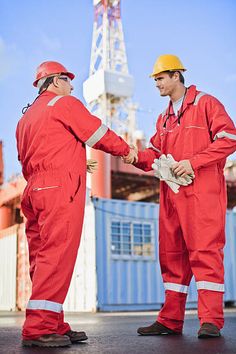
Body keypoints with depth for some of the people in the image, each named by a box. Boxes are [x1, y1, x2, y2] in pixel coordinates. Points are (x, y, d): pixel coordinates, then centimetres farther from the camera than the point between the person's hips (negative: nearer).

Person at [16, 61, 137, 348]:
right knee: (56, 256, -12)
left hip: (35, 190, 9)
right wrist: (126, 150, 20)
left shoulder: (26, 117, 27)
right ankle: (38, 328, -15)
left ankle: (53, 325, 11)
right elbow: (98, 132, 4)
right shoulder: (64, 103, 4)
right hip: (61, 188, -9)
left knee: (43, 257, 6)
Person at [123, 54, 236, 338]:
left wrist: (193, 162, -16)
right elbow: (155, 155, 19)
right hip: (171, 194, 7)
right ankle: (170, 320, 12)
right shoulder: (164, 118, 24)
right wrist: (134, 155, -3)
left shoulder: (205, 104, 3)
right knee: (171, 254, 6)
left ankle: (211, 320, -4)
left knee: (204, 251, -9)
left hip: (202, 190, -7)